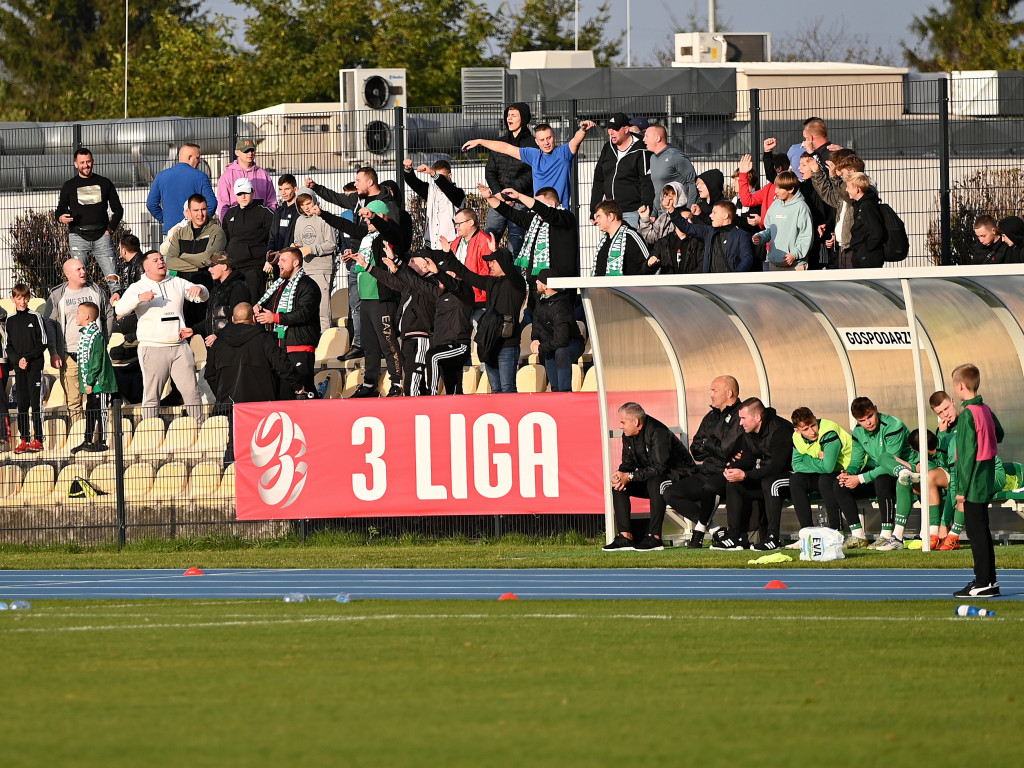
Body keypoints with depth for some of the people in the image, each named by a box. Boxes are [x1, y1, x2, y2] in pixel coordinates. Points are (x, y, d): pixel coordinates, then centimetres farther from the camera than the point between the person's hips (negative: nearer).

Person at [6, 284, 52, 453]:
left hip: (35, 366, -3)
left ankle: (37, 440, -3)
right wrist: (17, 360, -8)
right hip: (18, 368, 3)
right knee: (22, 403, 4)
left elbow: (43, 343, -3)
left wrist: (28, 358, -12)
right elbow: (9, 346, 10)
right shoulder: (10, 320, 9)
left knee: (36, 402, -5)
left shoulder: (35, 317, -1)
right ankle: (24, 440, 7)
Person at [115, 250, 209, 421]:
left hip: (180, 347, 3)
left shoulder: (177, 283, 14)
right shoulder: (137, 288, 5)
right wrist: (139, 298, -27)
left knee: (191, 392, 1)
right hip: (153, 348, -3)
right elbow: (120, 309, -9)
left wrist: (199, 289, -13)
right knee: (152, 396, -5)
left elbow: (204, 297, 12)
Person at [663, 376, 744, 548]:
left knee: (710, 487, -39)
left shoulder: (739, 416, -9)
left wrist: (706, 443, -1)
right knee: (670, 494, -5)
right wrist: (717, 447, -4)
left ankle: (700, 531, -17)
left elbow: (727, 449, -20)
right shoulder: (711, 417, 17)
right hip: (706, 473, 9)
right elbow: (695, 451, 14)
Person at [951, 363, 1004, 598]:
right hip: (987, 482, 9)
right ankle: (989, 578, 23)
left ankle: (984, 583, -5)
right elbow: (999, 435, 23)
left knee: (976, 532, -5)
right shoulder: (986, 410, 7)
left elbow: (968, 453, -19)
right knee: (982, 530, 17)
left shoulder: (968, 415, -18)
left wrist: (962, 489, -16)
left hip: (974, 483, -9)